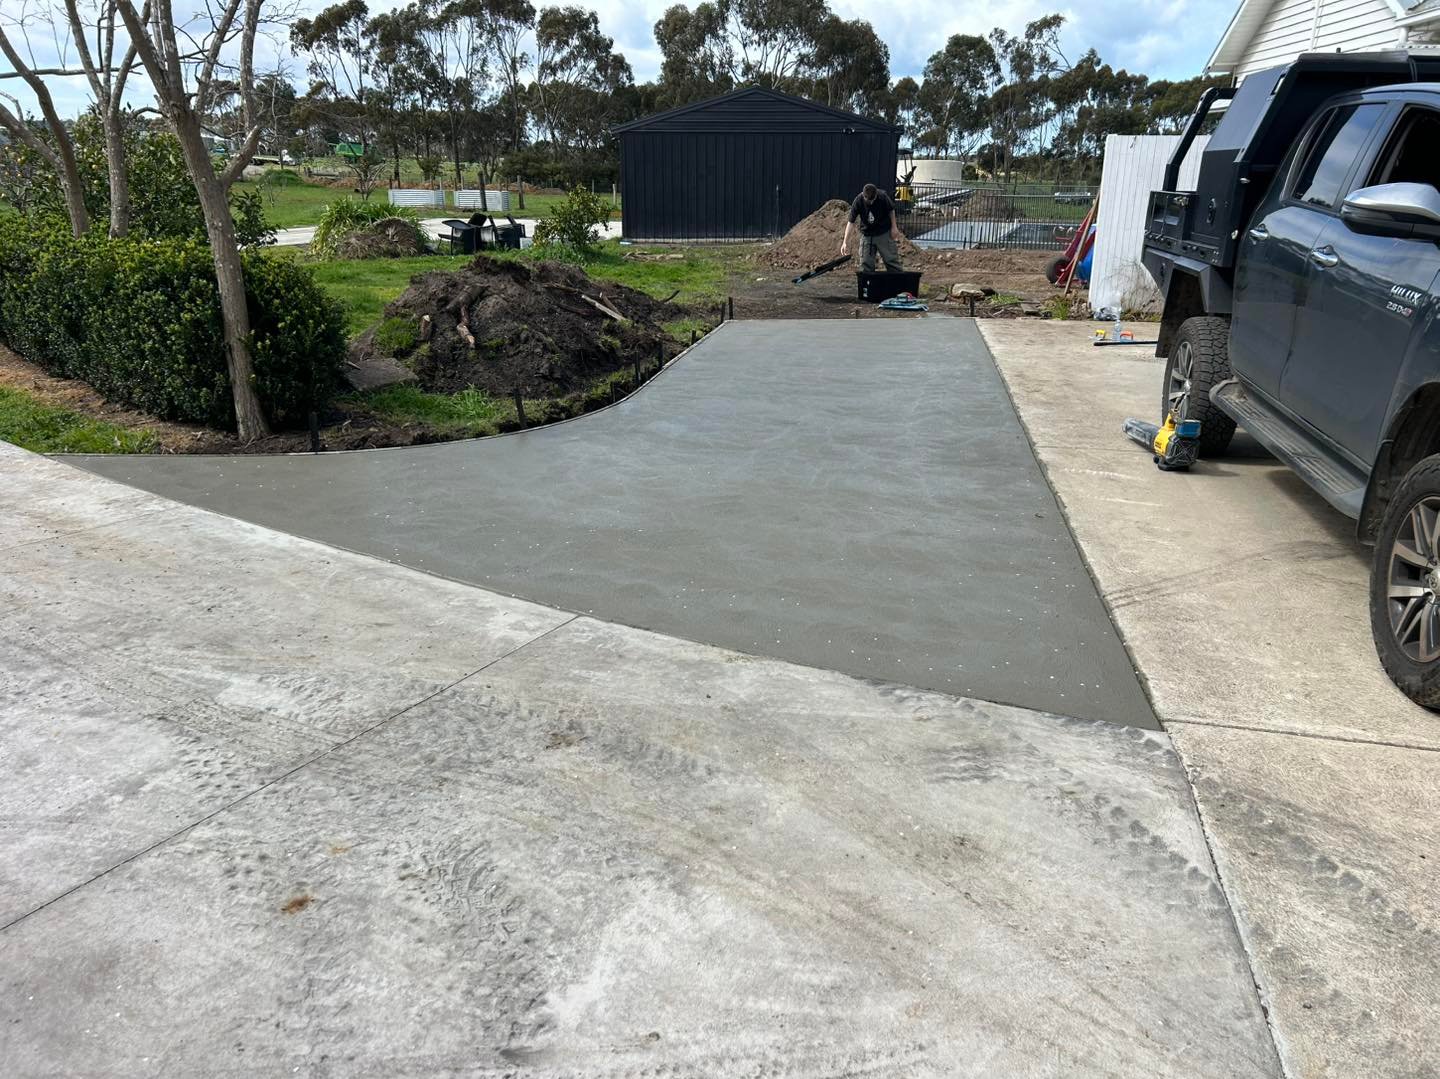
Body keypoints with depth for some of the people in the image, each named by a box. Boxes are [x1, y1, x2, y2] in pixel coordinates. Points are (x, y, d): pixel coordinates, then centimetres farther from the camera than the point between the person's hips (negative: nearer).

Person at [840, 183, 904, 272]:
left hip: (884, 234, -1)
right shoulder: (858, 201, -17)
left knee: (891, 260, 0)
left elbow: (891, 210, 1)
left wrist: (894, 227, -1)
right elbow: (851, 222, -14)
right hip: (867, 235, 1)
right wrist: (845, 242, -19)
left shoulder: (882, 196, -18)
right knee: (865, 264, 2)